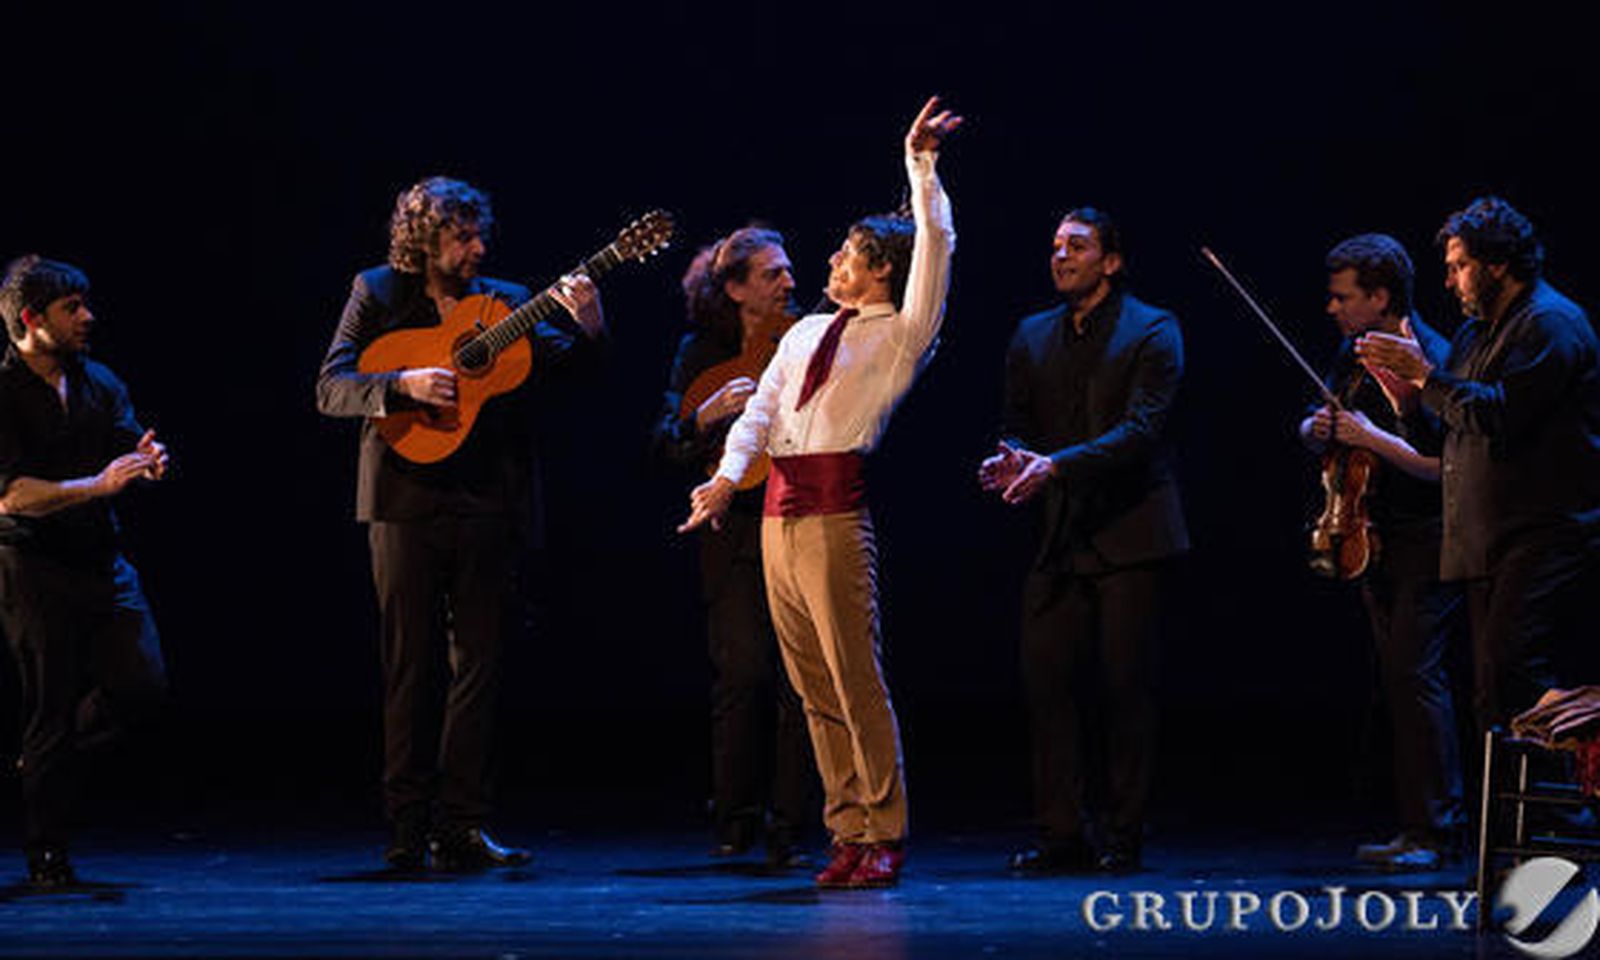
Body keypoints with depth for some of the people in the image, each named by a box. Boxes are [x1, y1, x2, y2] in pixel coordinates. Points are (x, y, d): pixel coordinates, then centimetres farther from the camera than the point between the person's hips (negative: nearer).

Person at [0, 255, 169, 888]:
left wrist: (146, 461, -21)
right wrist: (98, 484, -27)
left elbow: (126, 451, 4)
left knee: (144, 684, -6)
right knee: (51, 709, -3)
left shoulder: (98, 383, 11)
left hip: (103, 562, 6)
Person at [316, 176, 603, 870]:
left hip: (486, 502, 2)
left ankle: (459, 828, 3)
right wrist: (403, 385, -16)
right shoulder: (378, 295, 6)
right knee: (411, 666, 2)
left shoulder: (506, 304, 11)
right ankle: (408, 827, 8)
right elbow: (330, 388, -1)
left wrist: (586, 330, -14)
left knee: (477, 664, 0)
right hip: (406, 500, -2)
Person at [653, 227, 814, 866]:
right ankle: (736, 818, 9)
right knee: (742, 673, -8)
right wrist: (710, 413, -16)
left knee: (800, 677, -4)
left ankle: (787, 826, 4)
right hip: (735, 531, -1)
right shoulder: (702, 350, 6)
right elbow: (666, 446, 1)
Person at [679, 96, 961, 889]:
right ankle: (848, 835, 11)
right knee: (813, 688, 7)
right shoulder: (806, 333, 22)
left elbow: (934, 247, -7)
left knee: (855, 680, -9)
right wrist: (729, 473, -2)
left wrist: (921, 164, -8)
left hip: (836, 511, -7)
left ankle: (883, 838, -4)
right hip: (779, 508, 7)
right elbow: (761, 408, 14)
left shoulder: (902, 334, 4)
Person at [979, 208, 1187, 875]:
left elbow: (1141, 429, -13)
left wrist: (1056, 465, -24)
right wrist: (1013, 460, -11)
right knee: (1046, 677, -1)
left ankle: (1121, 836, 6)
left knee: (1124, 683, -3)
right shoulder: (1032, 337, 15)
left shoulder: (1153, 332, -3)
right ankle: (1063, 834, 6)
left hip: (1130, 536, -5)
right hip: (1061, 537, 5)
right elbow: (1018, 424, 14)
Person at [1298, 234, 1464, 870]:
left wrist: (1373, 437, -24)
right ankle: (1420, 824, 15)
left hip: (1428, 538, -9)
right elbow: (1318, 433, 21)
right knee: (1398, 677, 10)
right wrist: (1316, 428, -2)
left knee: (1412, 671, -14)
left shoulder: (1431, 363, -16)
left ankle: (1432, 831, -11)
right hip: (1379, 540, 9)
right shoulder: (1355, 353, 10)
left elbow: (1445, 467, -21)